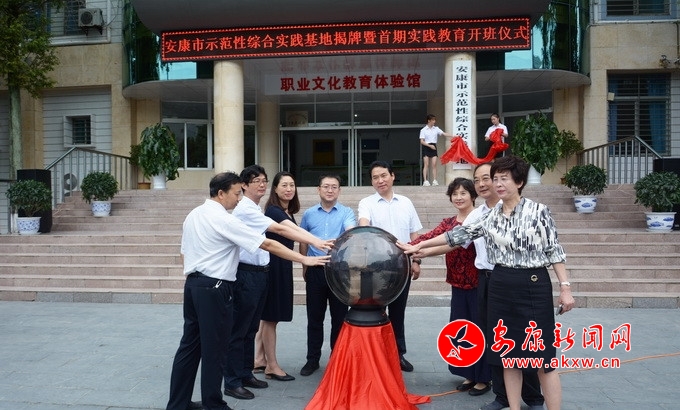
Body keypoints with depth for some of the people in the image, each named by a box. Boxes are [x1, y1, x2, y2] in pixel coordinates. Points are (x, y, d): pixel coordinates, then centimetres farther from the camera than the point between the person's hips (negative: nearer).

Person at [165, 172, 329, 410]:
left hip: (192, 283, 9)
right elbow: (267, 244, -17)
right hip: (214, 288, -9)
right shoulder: (224, 220, -15)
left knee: (190, 345, 14)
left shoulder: (193, 215, 11)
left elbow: (184, 254, 17)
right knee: (213, 349, 2)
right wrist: (304, 259, -14)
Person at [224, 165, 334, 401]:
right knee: (238, 330, 0)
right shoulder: (245, 209, -15)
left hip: (260, 273, 9)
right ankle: (232, 382, 10)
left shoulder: (256, 209, 15)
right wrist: (314, 242, -24)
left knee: (251, 328, 17)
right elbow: (279, 229, -21)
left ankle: (245, 373, 28)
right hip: (246, 274, -9)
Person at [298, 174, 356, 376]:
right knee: (314, 318, 9)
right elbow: (303, 241, 15)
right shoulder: (309, 214, 8)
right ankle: (313, 359, 21)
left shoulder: (346, 212, 0)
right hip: (315, 271, 2)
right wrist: (304, 266, 13)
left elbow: (352, 231, -20)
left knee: (339, 317, 7)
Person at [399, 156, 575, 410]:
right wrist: (418, 246, 10)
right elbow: (459, 234, 10)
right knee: (507, 355, 10)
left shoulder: (538, 211, -5)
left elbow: (554, 251, -4)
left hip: (533, 286, -5)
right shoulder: (490, 216, 8)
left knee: (541, 358, 0)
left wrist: (565, 287, -9)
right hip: (500, 287, 5)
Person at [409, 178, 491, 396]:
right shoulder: (448, 223, 9)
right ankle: (469, 374, 28)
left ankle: (484, 378, 19)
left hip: (479, 283, -6)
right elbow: (429, 237, -5)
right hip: (458, 284, 6)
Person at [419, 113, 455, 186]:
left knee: (434, 164, -4)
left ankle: (434, 180, -3)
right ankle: (425, 181, -8)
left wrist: (453, 136, -11)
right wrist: (430, 146, -16)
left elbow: (444, 134, 0)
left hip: (434, 147, 3)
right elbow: (422, 141, -5)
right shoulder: (423, 130, -1)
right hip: (426, 147, -3)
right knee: (426, 165, -7)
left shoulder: (436, 128, 8)